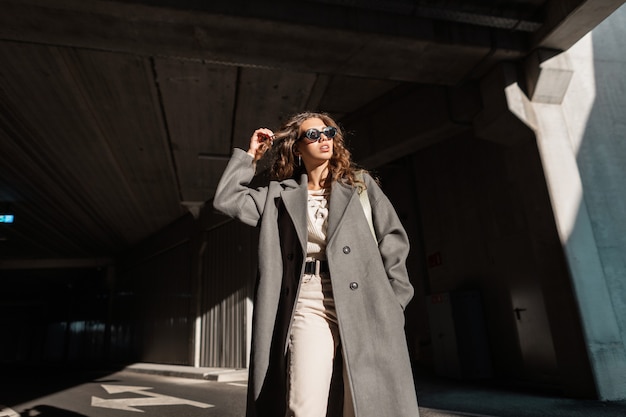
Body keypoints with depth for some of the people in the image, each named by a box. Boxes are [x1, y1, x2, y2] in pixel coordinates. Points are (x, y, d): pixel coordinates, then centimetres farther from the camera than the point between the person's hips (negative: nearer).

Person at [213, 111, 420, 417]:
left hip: (363, 304, 0)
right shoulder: (280, 195, 15)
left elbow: (393, 238, 8)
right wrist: (250, 155, 17)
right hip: (309, 307, 0)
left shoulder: (360, 182, 14)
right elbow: (226, 199, 10)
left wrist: (392, 301, -1)